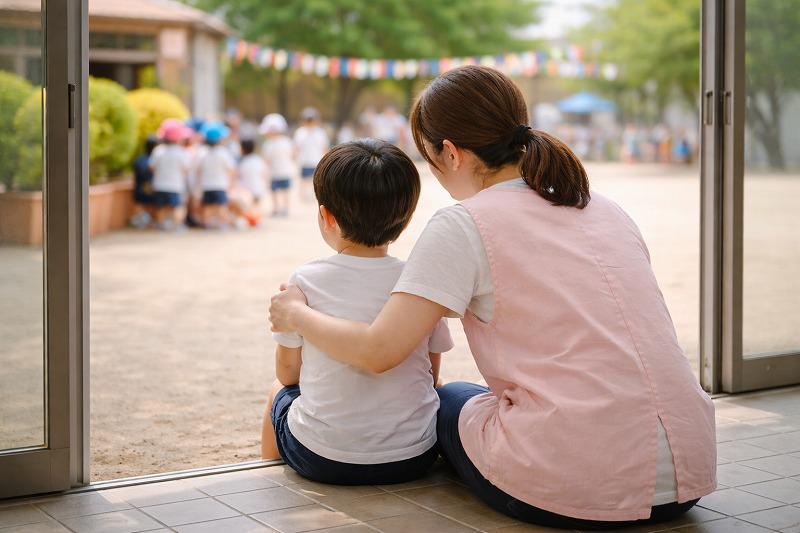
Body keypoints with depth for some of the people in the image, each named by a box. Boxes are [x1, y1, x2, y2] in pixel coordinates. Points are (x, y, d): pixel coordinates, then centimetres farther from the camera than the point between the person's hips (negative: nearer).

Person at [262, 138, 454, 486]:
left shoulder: (306, 281, -10)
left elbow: (288, 371, 2)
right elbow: (431, 375, 5)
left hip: (321, 459, -1)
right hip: (414, 459, 1)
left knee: (279, 390, 30)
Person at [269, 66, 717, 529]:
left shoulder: (464, 224, -5)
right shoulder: (607, 210, 14)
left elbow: (377, 351, -6)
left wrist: (296, 313, 12)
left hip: (570, 491, -6)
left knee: (448, 402, 25)